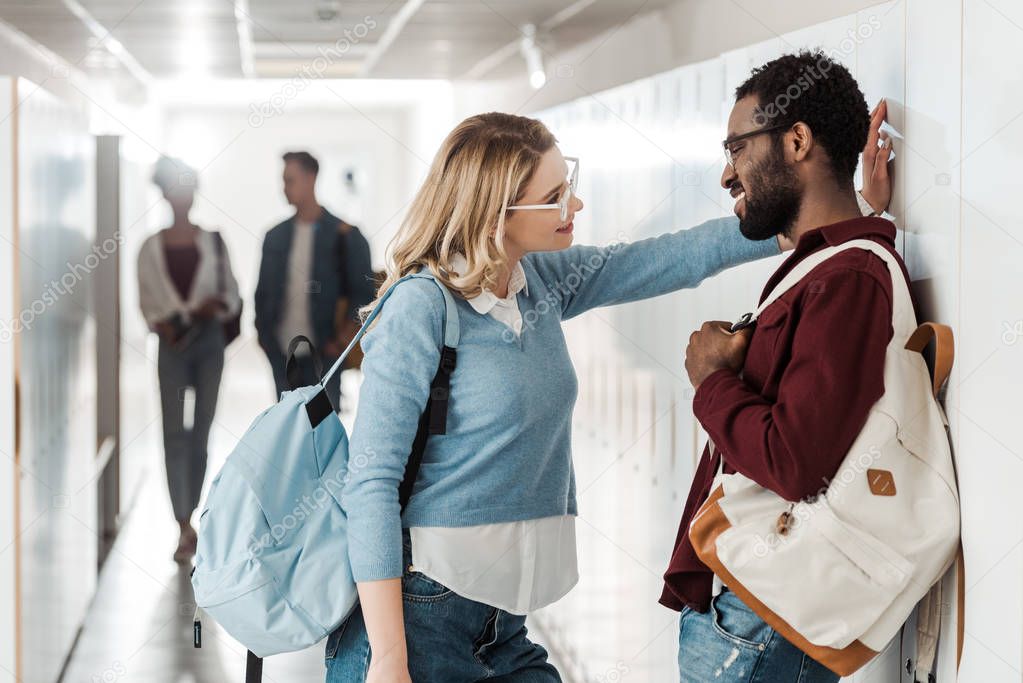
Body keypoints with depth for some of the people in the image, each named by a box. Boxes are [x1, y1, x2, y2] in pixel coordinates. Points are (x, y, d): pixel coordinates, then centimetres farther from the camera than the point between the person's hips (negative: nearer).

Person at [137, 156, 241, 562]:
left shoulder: (212, 241, 2)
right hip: (172, 345, -1)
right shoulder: (152, 247, 2)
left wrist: (217, 306, -15)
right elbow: (146, 301, 6)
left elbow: (232, 294, 6)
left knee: (201, 431, 6)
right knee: (174, 432, -6)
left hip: (210, 340, 1)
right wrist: (159, 323, -12)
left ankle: (189, 519, 18)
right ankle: (184, 526, -7)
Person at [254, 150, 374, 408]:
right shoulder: (275, 236, 9)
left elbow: (364, 293, -2)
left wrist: (344, 337, -12)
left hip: (322, 355, -4)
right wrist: (264, 334, 4)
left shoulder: (344, 236, -2)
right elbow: (263, 292, 14)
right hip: (282, 354, 4)